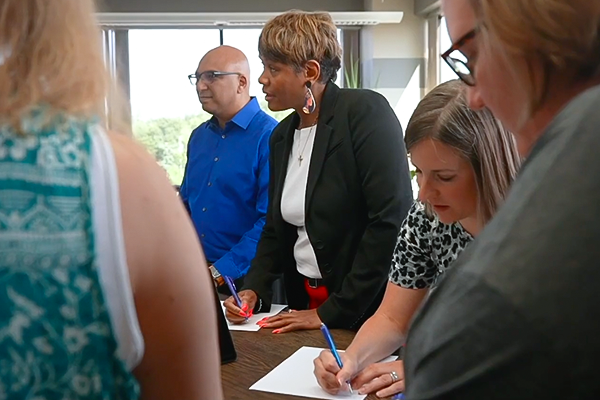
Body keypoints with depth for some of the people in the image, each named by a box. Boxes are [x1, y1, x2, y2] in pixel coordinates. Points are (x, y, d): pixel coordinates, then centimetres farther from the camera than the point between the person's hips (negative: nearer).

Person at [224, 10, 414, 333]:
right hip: (305, 303, 7)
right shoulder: (281, 136, 6)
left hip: (369, 306, -6)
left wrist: (333, 312, -19)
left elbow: (392, 219, -23)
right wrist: (253, 290, -2)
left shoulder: (365, 112, -16)